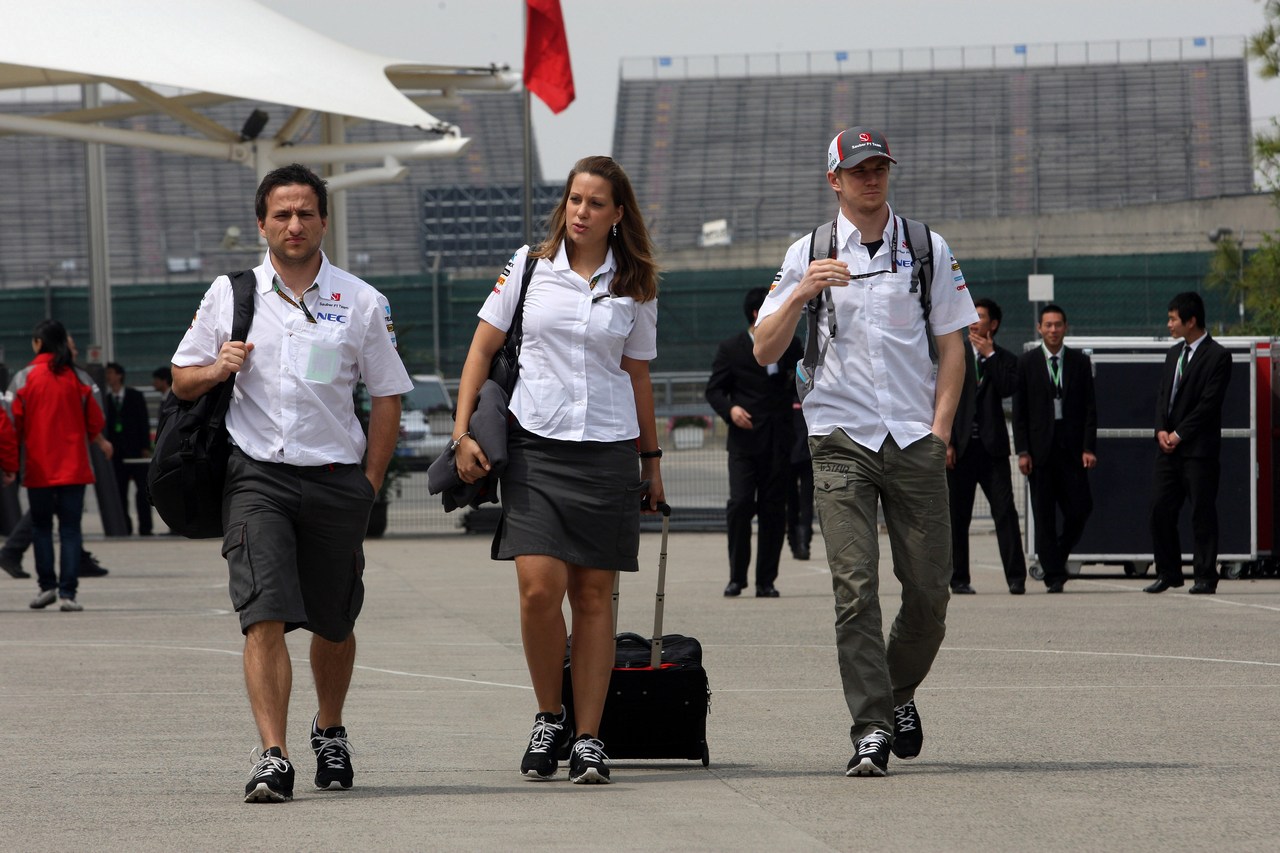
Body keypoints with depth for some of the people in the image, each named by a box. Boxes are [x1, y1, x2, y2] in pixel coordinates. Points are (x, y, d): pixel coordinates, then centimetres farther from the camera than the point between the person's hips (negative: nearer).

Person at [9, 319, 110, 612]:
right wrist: (98, 442, 26)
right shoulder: (79, 378, 0)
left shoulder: (24, 378, -5)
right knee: (71, 528, 2)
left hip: (39, 467, -1)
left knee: (41, 526, 13)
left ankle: (47, 585, 6)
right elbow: (95, 420, 5)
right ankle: (68, 592, -5)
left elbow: (14, 423, -3)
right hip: (74, 466, 1)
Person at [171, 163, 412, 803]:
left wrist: (369, 485, 3)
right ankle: (272, 757, -20)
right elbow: (182, 381, 13)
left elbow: (387, 396, 10)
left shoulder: (360, 303, 6)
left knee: (334, 625, 11)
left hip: (336, 479, 1)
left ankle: (329, 731, 36)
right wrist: (218, 369, -10)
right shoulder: (231, 293, 7)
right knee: (265, 617, -15)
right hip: (257, 474, -1)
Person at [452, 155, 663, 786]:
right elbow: (483, 348, 8)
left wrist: (652, 457, 17)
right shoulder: (530, 266, 4)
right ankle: (548, 717, 7)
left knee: (594, 596, 1)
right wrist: (463, 433, 1)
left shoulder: (635, 288, 7)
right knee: (539, 588, -13)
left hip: (608, 449, 1)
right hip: (535, 443, -1)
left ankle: (587, 738, 5)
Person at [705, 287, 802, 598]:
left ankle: (766, 581, 6)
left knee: (773, 510, 1)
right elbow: (714, 389, 5)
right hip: (744, 440, -3)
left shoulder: (790, 345, 13)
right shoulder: (730, 349, 4)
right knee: (740, 503, -14)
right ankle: (737, 576, -1)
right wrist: (730, 409, -14)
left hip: (778, 440, 3)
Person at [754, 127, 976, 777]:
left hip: (916, 439, 1)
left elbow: (952, 346, 11)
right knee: (855, 587, -12)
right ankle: (870, 730, -13)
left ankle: (899, 693, 26)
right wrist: (802, 293, -13)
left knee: (929, 589, 1)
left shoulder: (928, 249, 9)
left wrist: (940, 429, -1)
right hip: (841, 440, -1)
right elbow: (764, 352, 4)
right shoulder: (808, 254, 7)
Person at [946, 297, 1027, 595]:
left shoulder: (1005, 359, 10)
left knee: (1005, 511, -7)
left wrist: (990, 355, -5)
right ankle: (959, 579, 8)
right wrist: (945, 442, -4)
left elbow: (1007, 389, -10)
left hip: (992, 447, -1)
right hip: (961, 446, 1)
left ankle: (1016, 578, -8)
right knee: (958, 516, 2)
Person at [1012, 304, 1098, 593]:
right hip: (1040, 447, -1)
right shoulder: (1027, 362, 4)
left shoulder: (1080, 362, 7)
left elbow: (1089, 408, 6)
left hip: (1072, 447, 1)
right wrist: (1023, 451, -5)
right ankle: (1053, 574, 5)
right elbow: (1019, 410, 3)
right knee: (1044, 515, 0)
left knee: (1080, 508, -5)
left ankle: (1058, 556, 20)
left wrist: (1088, 448, -4)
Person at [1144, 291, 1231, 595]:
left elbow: (1209, 402, -13)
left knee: (1203, 512, -3)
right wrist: (1161, 430, -1)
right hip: (1169, 446, 7)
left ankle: (1205, 577, 1)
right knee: (1160, 508, 4)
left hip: (1199, 448, -7)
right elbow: (1163, 395, 16)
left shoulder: (1217, 356, -7)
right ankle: (1168, 572, 12)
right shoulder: (1174, 353, 17)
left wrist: (1179, 434, -13)